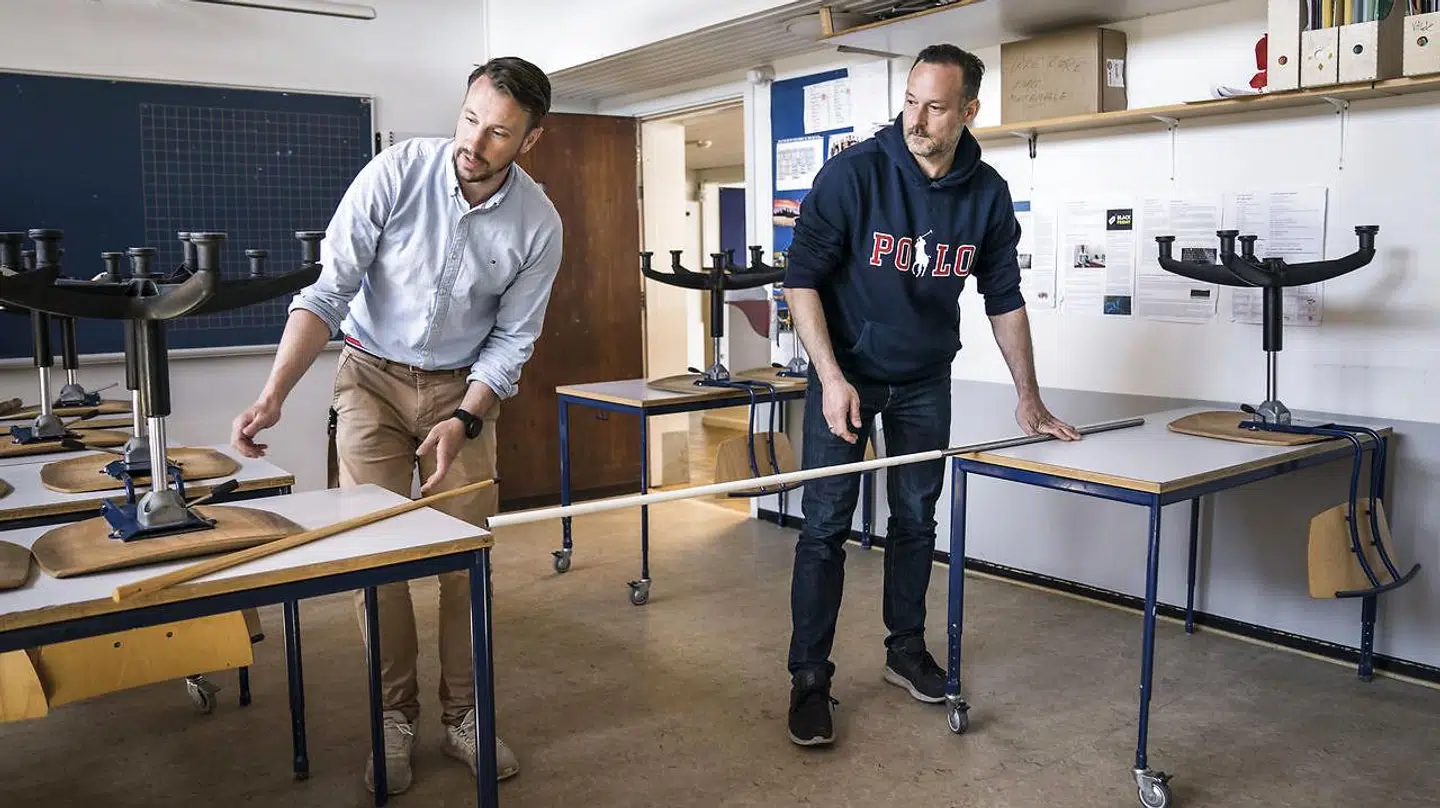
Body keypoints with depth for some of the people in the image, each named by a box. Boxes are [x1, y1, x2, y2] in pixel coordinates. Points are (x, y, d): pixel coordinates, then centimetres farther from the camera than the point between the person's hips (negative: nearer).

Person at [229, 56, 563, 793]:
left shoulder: (539, 226, -14)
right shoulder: (396, 172, -19)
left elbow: (512, 339, -6)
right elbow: (328, 291, -18)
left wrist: (463, 421, -18)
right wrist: (275, 393, -27)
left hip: (463, 386, 1)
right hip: (373, 375, -1)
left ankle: (462, 714, 16)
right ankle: (395, 717, 13)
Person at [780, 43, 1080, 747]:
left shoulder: (987, 194, -6)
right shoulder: (854, 172, -17)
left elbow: (1004, 300, 4)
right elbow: (801, 278, -15)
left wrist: (1029, 399, 4)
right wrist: (831, 377, -22)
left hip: (926, 380, 4)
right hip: (845, 371, -3)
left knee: (916, 518, 11)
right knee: (825, 525, -4)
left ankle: (906, 650, 29)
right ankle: (810, 678, 5)